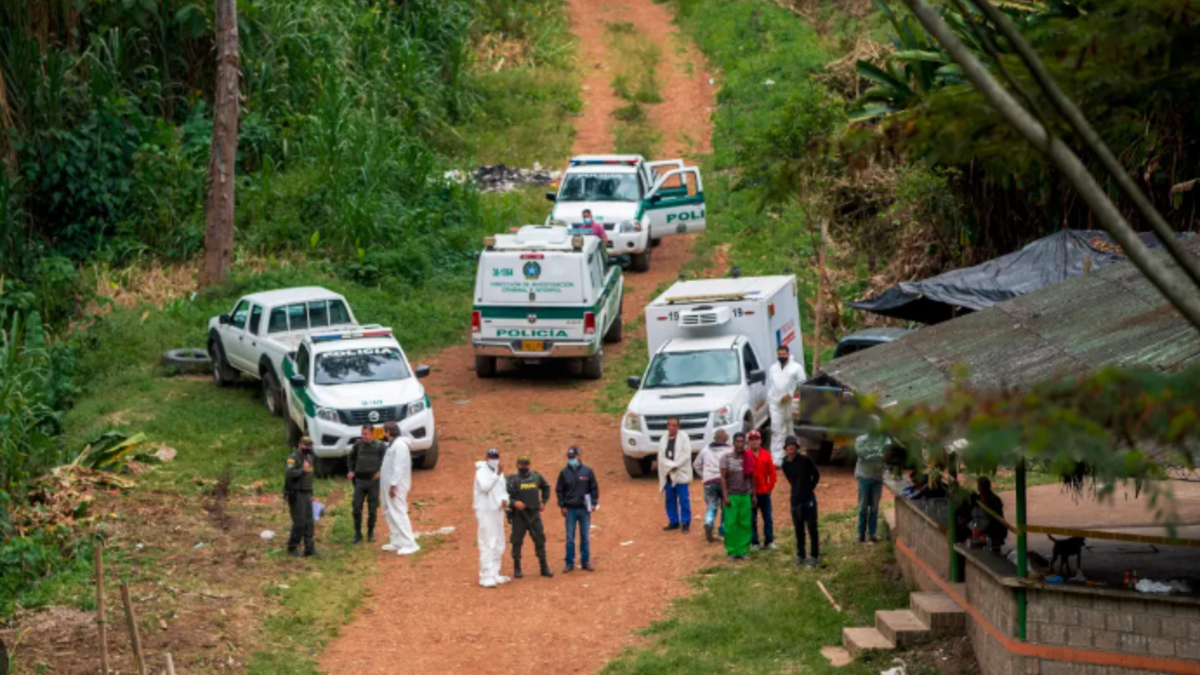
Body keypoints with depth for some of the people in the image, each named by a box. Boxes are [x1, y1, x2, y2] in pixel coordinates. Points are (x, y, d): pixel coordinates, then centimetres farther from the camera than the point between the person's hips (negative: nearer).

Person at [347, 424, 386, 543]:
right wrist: (351, 470, 11)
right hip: (359, 480, 2)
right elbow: (352, 457, 18)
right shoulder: (358, 444, 1)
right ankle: (357, 533, 10)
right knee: (357, 508, -2)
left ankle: (371, 533, 18)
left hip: (373, 481, -2)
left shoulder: (380, 446, -8)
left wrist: (380, 471, -14)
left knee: (373, 509, 4)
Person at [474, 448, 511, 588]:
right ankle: (486, 578, -10)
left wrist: (505, 499, -1)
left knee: (498, 546, 14)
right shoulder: (482, 471, -10)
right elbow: (484, 487, -28)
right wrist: (497, 474, -35)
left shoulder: (499, 472, 15)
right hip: (486, 512, -9)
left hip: (498, 512, 9)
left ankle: (494, 575, 24)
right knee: (487, 545, -11)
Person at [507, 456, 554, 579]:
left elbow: (546, 487, 26)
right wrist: (514, 503, -30)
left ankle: (544, 567, 12)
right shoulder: (513, 480, -5)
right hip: (519, 515, -3)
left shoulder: (536, 476, 8)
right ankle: (517, 569, 10)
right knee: (517, 541, 0)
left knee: (540, 540, 4)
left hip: (534, 514, 3)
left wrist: (543, 501, 17)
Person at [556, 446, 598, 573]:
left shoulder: (587, 471, 2)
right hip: (570, 509, 0)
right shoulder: (564, 472, 3)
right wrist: (562, 505, 0)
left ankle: (586, 562, 14)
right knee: (570, 537, 1)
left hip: (584, 509, 0)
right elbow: (559, 490, 7)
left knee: (585, 537, 5)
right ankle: (570, 563, 6)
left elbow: (594, 488, 6)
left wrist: (594, 503, -1)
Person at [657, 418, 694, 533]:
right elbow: (661, 457, 2)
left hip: (681, 474, -5)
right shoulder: (663, 439, 8)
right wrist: (670, 466, -13)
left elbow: (686, 454, -11)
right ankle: (674, 522, 19)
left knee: (683, 499, -4)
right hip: (667, 474, 5)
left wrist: (675, 466, -15)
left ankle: (685, 523, 2)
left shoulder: (684, 437, -4)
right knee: (670, 500, 9)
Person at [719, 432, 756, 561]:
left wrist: (753, 495, 11)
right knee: (731, 525, -4)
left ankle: (743, 551, 7)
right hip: (731, 496, -3)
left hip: (745, 496, 3)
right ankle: (732, 552, 3)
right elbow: (723, 478, -4)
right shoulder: (726, 458, -2)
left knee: (745, 525, 0)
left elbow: (751, 477, 12)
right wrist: (725, 496, -11)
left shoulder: (749, 458, 7)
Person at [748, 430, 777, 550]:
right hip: (751, 493, -3)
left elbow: (772, 473, 5)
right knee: (752, 519, 2)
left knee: (768, 518, 7)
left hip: (764, 492, 3)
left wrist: (770, 487, 0)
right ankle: (754, 542, 10)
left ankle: (769, 541, 16)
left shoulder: (766, 454, 3)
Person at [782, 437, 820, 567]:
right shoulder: (785, 464, 2)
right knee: (799, 529, 10)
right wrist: (798, 490, 11)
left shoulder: (805, 460, -11)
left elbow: (816, 475, 1)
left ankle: (815, 556, 7)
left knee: (812, 528, 0)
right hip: (795, 499, 4)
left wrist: (809, 488, 3)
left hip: (809, 499, -4)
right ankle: (800, 556, 19)